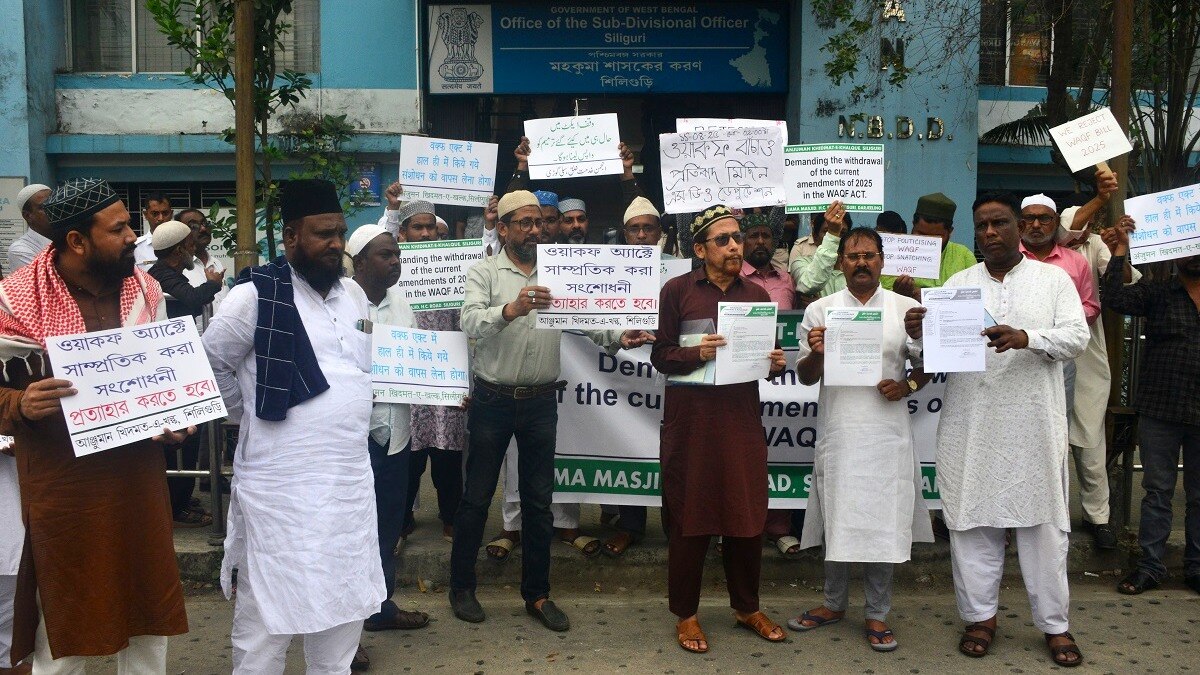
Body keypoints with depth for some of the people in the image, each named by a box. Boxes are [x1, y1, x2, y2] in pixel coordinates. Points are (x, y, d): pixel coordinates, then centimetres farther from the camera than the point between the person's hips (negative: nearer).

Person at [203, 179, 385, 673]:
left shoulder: (355, 296, 10)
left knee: (343, 600, 16)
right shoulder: (256, 295, -10)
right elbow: (209, 363, -2)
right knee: (269, 605, 5)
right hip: (280, 481, -6)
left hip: (350, 477, 6)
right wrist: (251, 417, 3)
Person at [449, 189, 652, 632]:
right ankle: (461, 586, 24)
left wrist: (618, 337, -22)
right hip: (493, 400, -3)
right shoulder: (484, 272, -4)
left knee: (539, 501, 10)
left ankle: (537, 593, 22)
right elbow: (471, 323, -21)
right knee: (477, 497, 8)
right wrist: (511, 309, -40)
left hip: (540, 401, 3)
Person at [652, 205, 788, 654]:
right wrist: (697, 353, -21)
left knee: (747, 517, 9)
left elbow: (770, 356, 15)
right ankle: (685, 613, 19)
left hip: (743, 419, 3)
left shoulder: (756, 295, 10)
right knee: (689, 518, 4)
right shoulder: (677, 291, -1)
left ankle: (746, 607, 28)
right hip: (691, 420, -3)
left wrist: (776, 364, -6)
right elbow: (660, 356, -4)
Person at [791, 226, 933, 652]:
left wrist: (907, 385, -9)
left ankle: (877, 614, 18)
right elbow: (806, 377, 5)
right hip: (839, 432, 0)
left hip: (888, 433, 0)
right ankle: (834, 604, 27)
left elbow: (924, 363, 12)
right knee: (836, 520, 8)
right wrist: (817, 354, -16)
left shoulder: (907, 308, 4)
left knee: (884, 522, 3)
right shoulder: (820, 310, 4)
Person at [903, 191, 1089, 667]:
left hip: (1034, 424, -1)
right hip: (970, 426, 1)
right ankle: (980, 616, 20)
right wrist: (920, 336, -20)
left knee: (1042, 521, 5)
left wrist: (1025, 338, -25)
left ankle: (1054, 623, 18)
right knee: (972, 520, 6)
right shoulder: (958, 284, 9)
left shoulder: (1053, 280, 6)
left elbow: (1077, 336, -6)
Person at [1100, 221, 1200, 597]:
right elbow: (1115, 300, -13)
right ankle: (1150, 566, 14)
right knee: (1157, 491, 6)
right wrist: (1119, 255, -16)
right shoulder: (1156, 292, 1)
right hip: (1159, 410, -1)